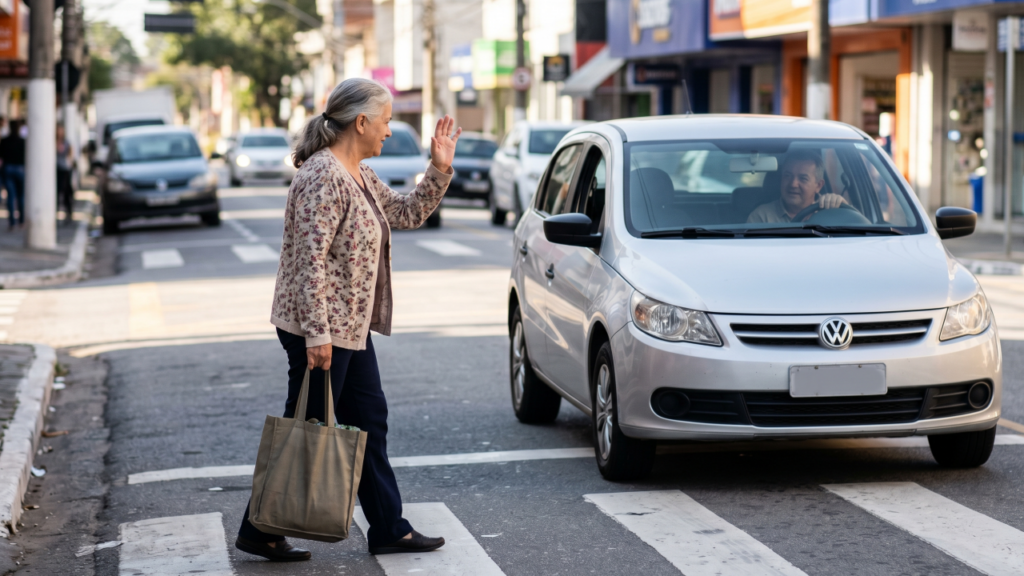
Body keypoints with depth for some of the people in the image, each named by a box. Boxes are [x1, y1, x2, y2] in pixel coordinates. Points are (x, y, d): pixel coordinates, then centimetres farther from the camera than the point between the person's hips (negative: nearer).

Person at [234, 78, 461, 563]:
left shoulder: (361, 176, 12)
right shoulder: (323, 177, -19)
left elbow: (408, 214, 22)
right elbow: (310, 259, -24)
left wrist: (439, 170, 10)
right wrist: (316, 333, -26)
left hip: (351, 327, 10)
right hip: (318, 330, -10)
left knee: (370, 422, 12)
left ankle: (388, 528, 20)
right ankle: (259, 531, 10)